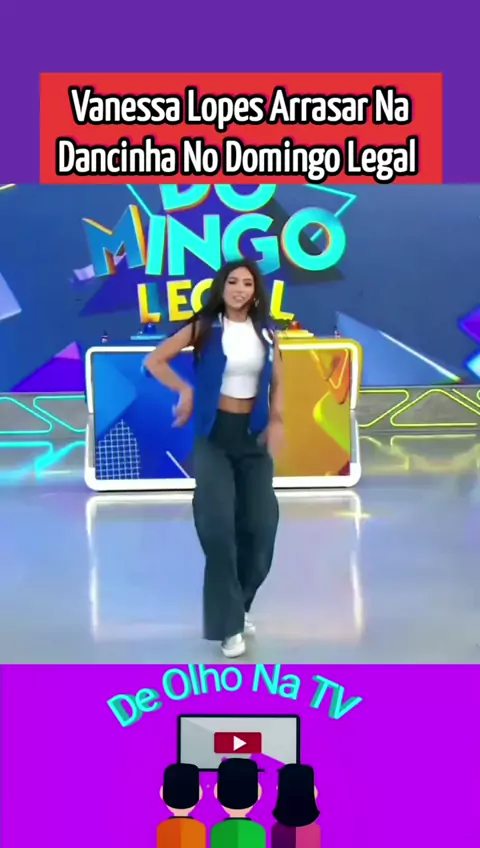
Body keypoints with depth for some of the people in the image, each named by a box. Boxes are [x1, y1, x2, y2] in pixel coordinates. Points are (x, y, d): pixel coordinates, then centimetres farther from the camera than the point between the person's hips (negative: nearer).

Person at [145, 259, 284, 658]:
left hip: (253, 434, 4)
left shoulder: (265, 332, 6)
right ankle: (228, 623, 5)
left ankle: (239, 604, 28)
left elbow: (277, 382, 8)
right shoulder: (204, 327, -3)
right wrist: (186, 391, -7)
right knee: (218, 525, -6)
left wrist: (277, 420, -7)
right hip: (214, 434, -4)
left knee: (261, 524, 6)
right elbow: (155, 361, -2)